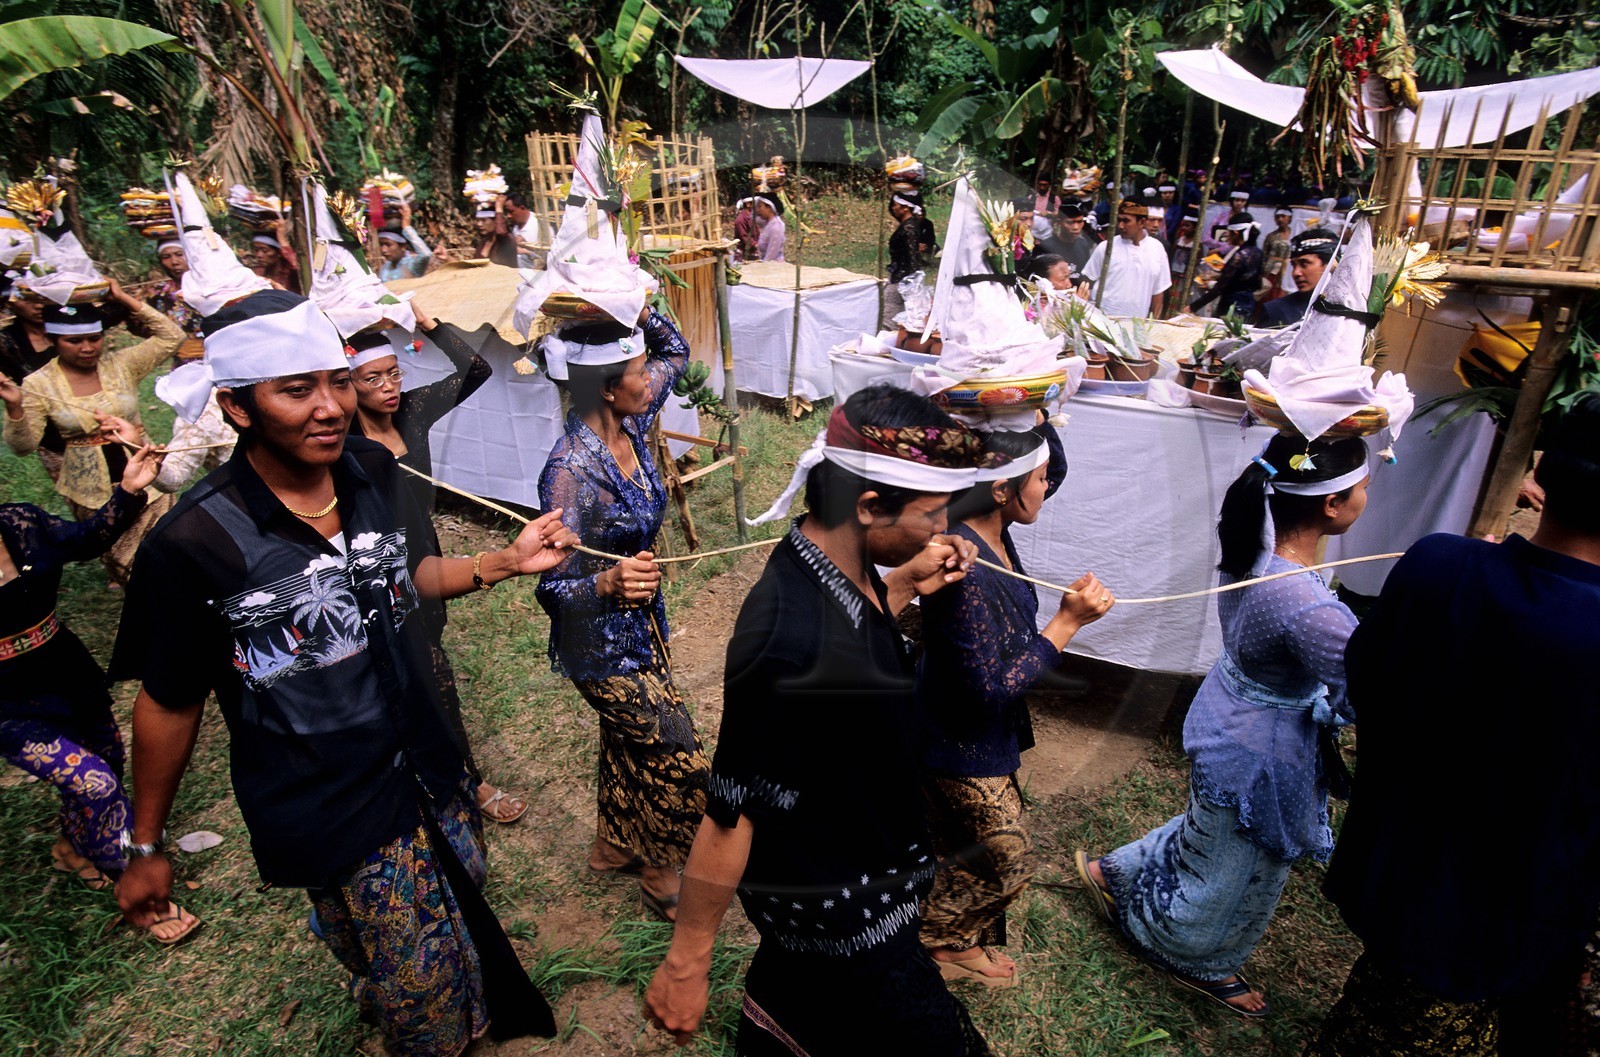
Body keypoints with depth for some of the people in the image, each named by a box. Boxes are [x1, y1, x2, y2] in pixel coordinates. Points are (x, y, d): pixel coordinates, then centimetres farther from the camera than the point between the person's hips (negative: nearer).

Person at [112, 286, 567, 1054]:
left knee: (463, 901, 25)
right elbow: (168, 703, -10)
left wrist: (508, 561, -5)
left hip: (426, 766, 5)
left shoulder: (373, 471, -8)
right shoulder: (195, 545, -23)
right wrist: (145, 848, 1)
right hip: (328, 814, -5)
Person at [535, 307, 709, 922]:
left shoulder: (629, 427, -7)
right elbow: (553, 589, -25)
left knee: (629, 743, 26)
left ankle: (612, 847, 51)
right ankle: (662, 880, 31)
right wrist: (610, 583, -45)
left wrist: (638, 312, -8)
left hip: (641, 622, 8)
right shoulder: (571, 471, -30)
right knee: (681, 764, 5)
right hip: (602, 646, -8)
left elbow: (675, 351, 10)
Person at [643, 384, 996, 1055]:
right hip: (840, 914, -8)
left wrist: (906, 585, -2)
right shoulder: (790, 643, -38)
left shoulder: (832, 564, -11)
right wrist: (685, 965, -19)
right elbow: (732, 815, -30)